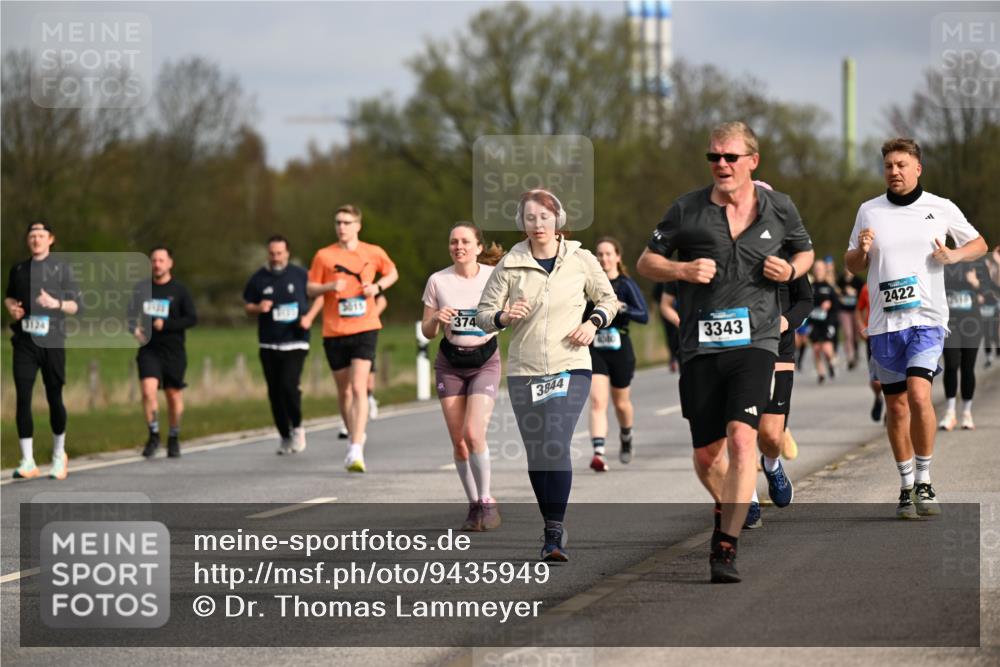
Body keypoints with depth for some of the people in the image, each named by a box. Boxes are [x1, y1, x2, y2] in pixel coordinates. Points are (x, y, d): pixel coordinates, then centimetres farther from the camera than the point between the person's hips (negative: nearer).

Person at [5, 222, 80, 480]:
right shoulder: (18, 270, 12)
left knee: (54, 398, 4)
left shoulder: (60, 269, 3)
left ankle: (59, 456, 24)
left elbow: (75, 305, 1)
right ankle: (27, 462, -7)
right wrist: (11, 307, 4)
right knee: (22, 398, -9)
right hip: (25, 342, 2)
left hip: (52, 342, -2)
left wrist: (56, 303, -18)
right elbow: (9, 296, 26)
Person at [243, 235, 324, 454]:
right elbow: (247, 307, 12)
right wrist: (258, 308, -11)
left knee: (289, 385, -18)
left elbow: (319, 296, 12)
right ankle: (285, 437, 17)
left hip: (295, 342, -3)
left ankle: (297, 427, 6)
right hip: (268, 345, 3)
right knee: (275, 392, 3)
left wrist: (309, 316, -5)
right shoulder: (258, 279, 5)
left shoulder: (300, 275, 1)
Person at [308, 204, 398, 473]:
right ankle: (355, 435, 36)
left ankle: (356, 450, -21)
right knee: (344, 391, 11)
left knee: (359, 387, -16)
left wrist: (377, 287, 0)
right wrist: (329, 287, -15)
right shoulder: (324, 255, 3)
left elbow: (392, 273, 20)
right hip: (334, 332, 2)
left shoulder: (373, 253, 3)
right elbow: (311, 290, 6)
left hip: (365, 329, -2)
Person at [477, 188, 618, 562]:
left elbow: (608, 299, 16)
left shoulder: (580, 260, 2)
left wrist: (593, 322, -4)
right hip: (523, 372, 2)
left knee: (556, 446, -19)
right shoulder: (510, 265, 2)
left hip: (570, 367, -2)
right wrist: (504, 316, -17)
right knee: (536, 455, 7)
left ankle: (554, 533, -18)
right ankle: (553, 527, 24)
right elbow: (482, 315, 4)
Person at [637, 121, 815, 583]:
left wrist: (790, 270, 1)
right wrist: (682, 270, -10)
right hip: (700, 346, 2)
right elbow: (646, 262, 9)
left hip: (754, 341, -2)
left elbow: (805, 251, 23)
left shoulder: (779, 209, 6)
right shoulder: (687, 210, 3)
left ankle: (725, 548, -21)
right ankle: (729, 507, 40)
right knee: (706, 454, 7)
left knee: (741, 437, -21)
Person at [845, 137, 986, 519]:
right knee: (896, 406, 6)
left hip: (926, 319, -3)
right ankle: (906, 486, 18)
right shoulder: (869, 211, 9)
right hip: (884, 322, 3)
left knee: (919, 394, -19)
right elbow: (852, 265, 17)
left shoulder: (941, 208, 4)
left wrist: (954, 255, -3)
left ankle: (924, 482, -7)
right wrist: (861, 250, -6)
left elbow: (979, 244, 17)